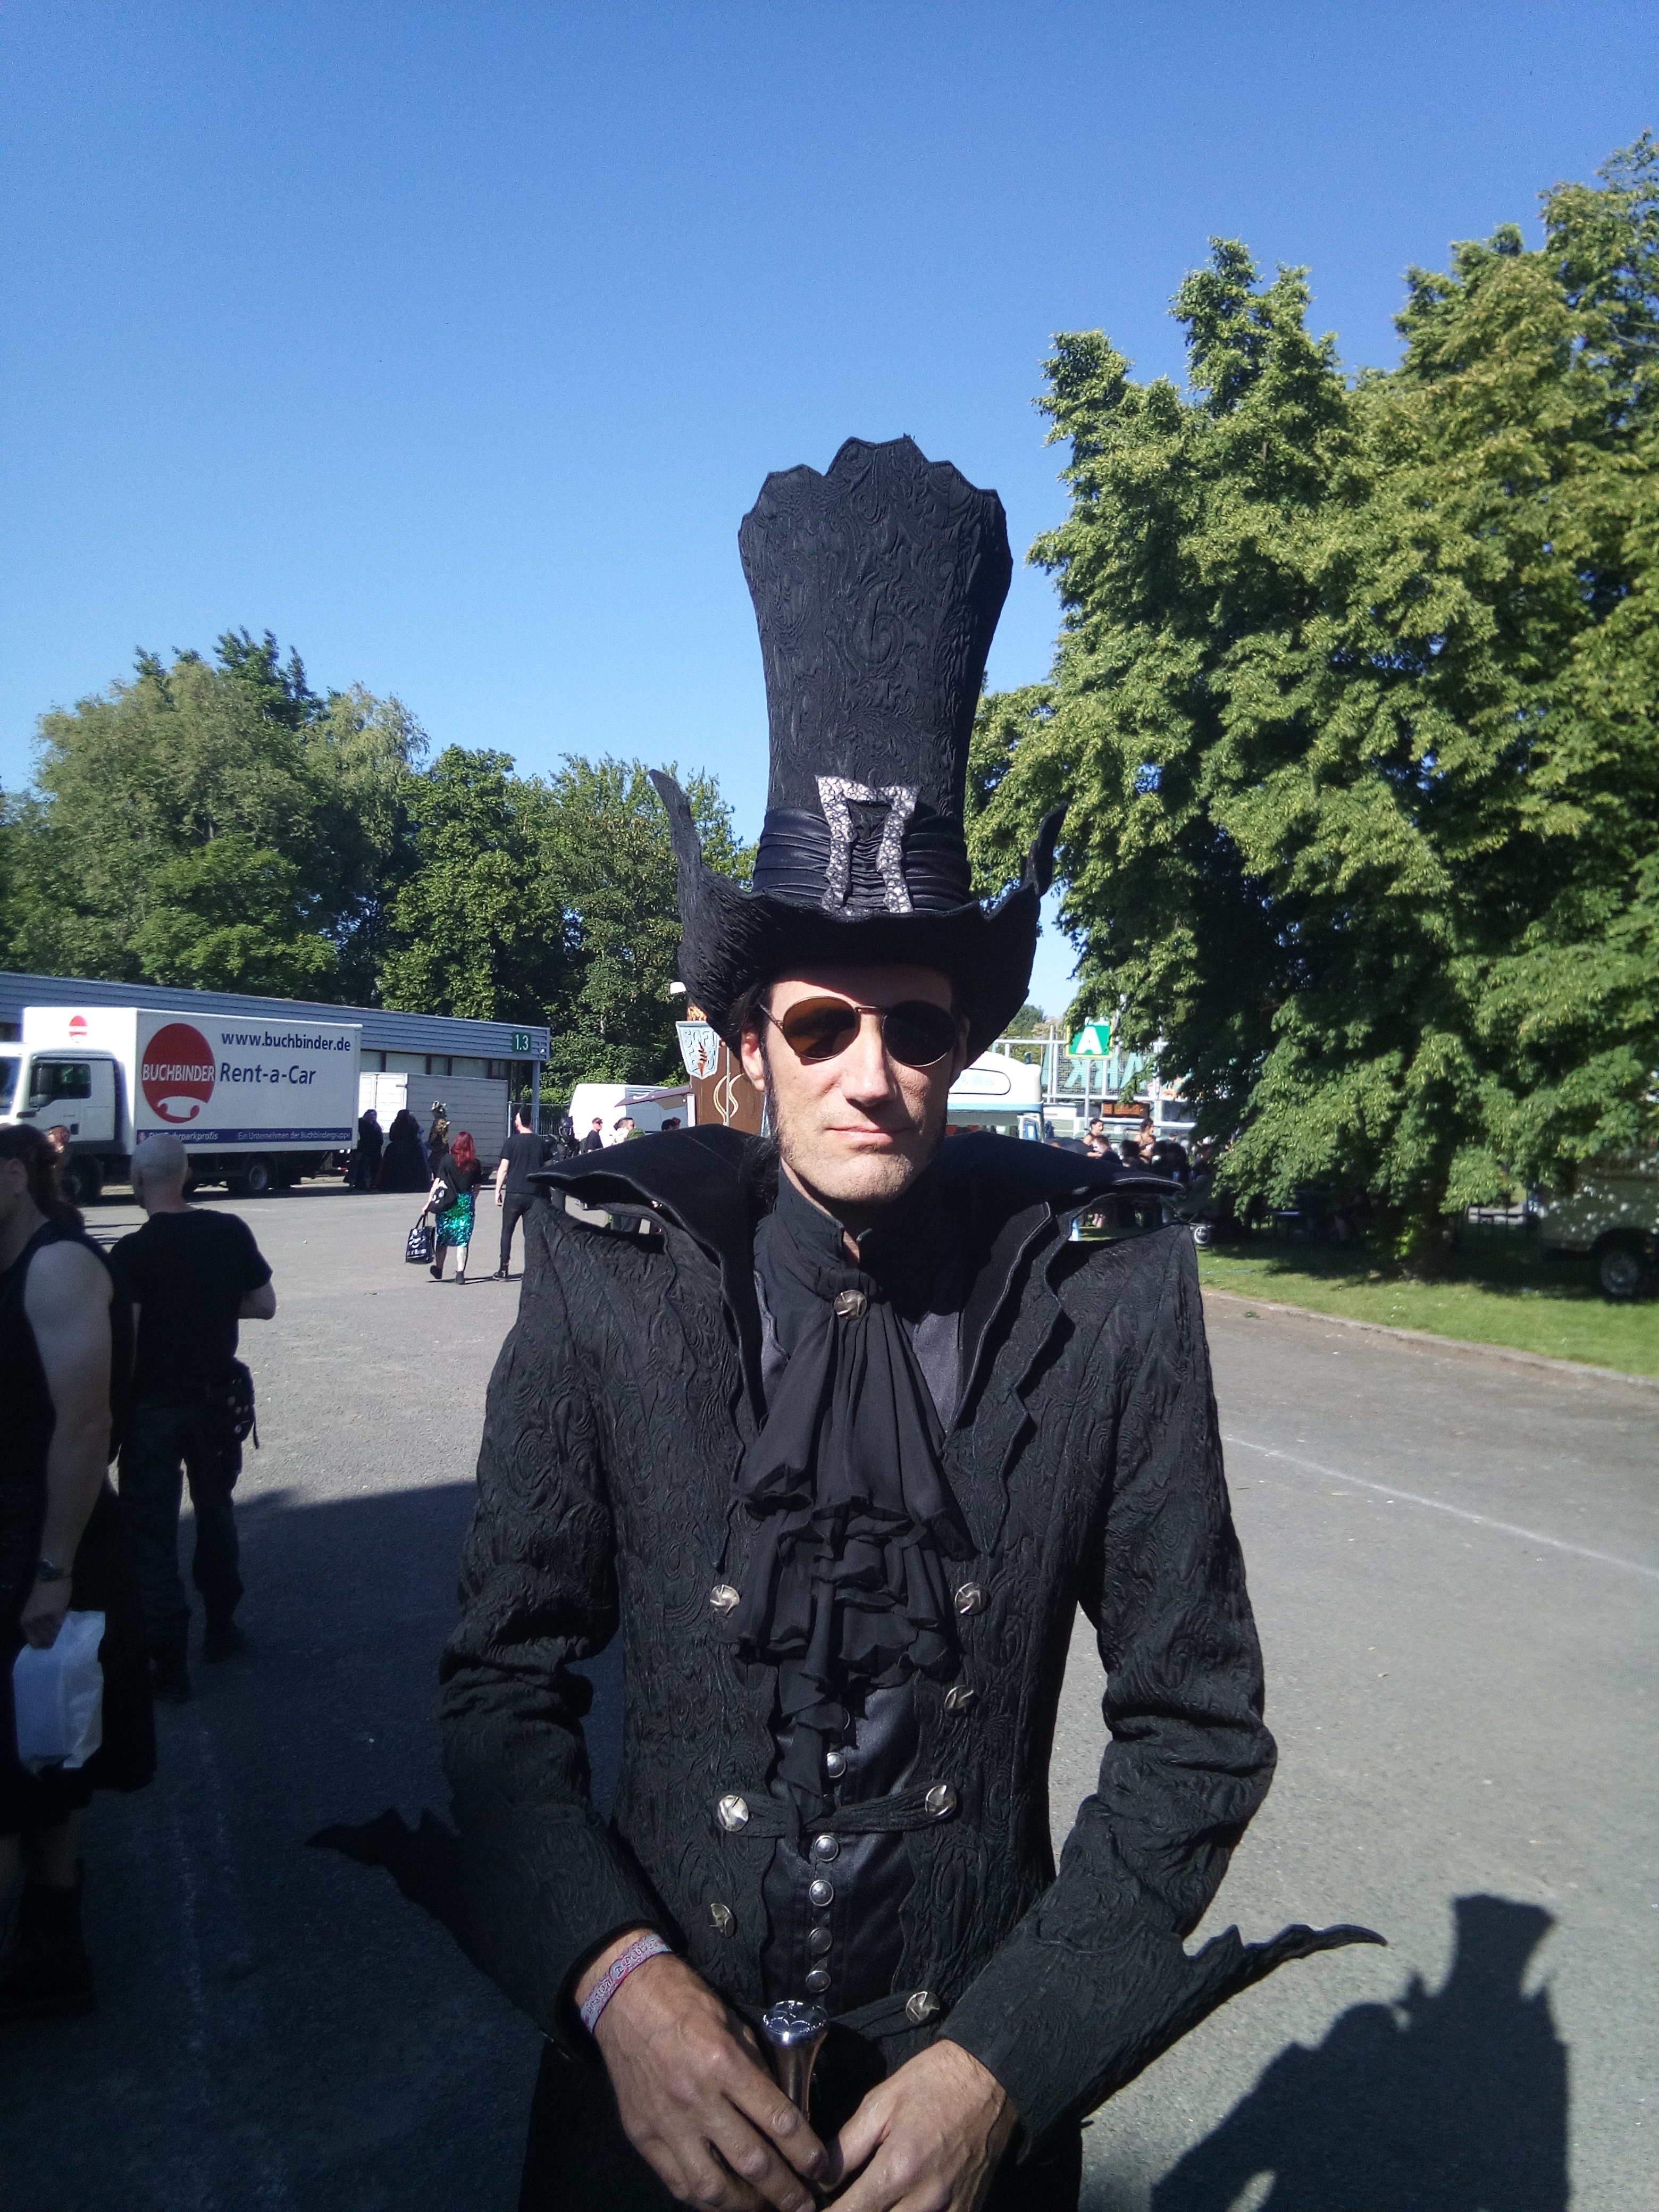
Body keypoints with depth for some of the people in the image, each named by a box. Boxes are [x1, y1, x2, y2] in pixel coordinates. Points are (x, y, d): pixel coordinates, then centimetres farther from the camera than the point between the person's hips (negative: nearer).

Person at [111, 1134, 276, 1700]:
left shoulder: (133, 1252, -18)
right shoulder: (230, 1232, -6)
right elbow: (264, 1305, 2)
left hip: (155, 1407, -4)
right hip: (217, 1397, 5)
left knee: (152, 1532, 6)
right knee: (216, 1513, 21)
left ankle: (169, 1664, 9)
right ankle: (221, 1629, 33)